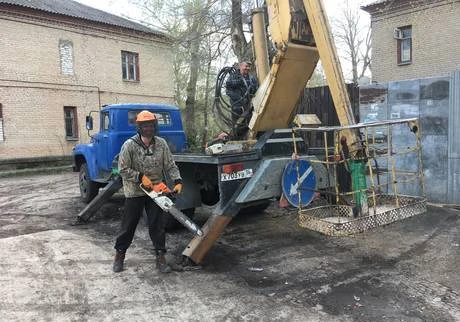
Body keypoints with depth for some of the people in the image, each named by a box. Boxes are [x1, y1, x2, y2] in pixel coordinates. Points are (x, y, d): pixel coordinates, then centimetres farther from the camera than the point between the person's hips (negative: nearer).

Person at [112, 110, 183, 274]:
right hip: (135, 191, -2)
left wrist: (178, 181, -16)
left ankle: (160, 257, 16)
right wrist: (141, 177, -19)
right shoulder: (129, 145, -13)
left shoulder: (161, 144, -4)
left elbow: (170, 166, -3)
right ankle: (120, 254, 30)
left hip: (155, 191, 2)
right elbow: (123, 170, -11)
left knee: (157, 225, 5)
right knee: (128, 225, 10)